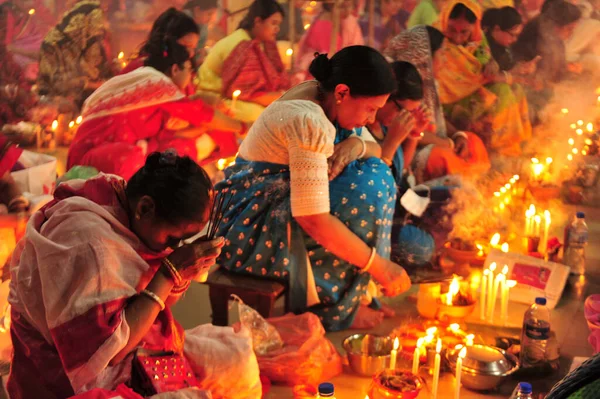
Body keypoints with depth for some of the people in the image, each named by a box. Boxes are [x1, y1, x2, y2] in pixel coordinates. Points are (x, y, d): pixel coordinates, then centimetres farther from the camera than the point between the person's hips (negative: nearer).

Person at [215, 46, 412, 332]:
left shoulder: (321, 96, 2)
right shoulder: (310, 122, -26)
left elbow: (377, 151, 12)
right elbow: (313, 220, -32)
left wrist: (358, 145, -13)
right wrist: (378, 265, -24)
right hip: (251, 229, -9)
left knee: (375, 176, -1)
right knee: (366, 191, -22)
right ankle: (333, 306, -7)